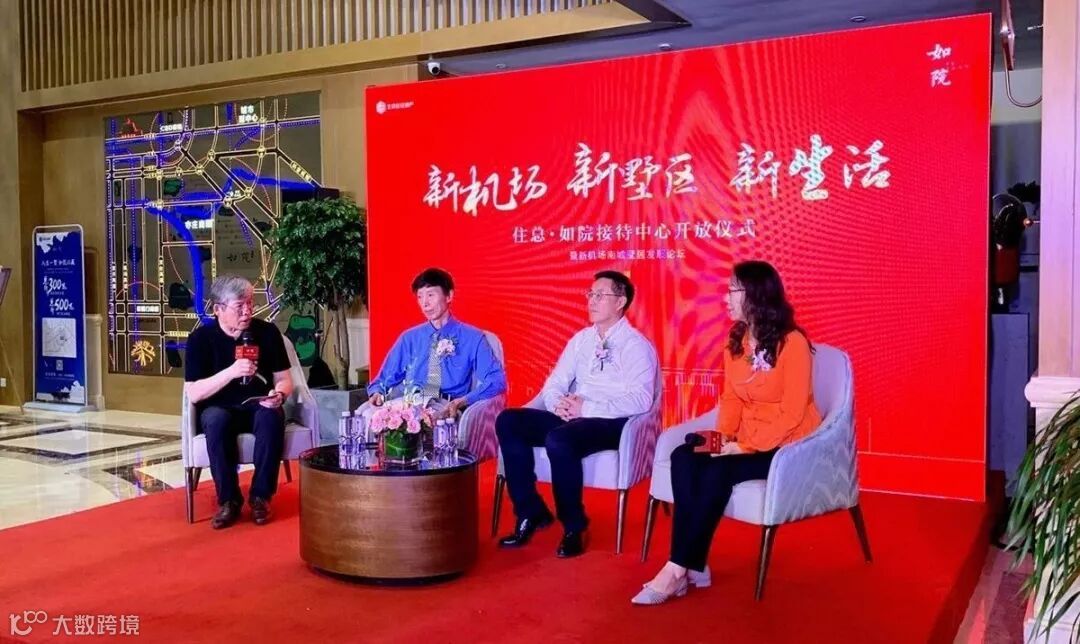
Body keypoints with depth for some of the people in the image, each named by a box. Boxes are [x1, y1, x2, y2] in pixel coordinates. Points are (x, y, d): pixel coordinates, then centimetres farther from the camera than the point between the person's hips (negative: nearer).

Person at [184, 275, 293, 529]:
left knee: (272, 417, -33)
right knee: (216, 420, -35)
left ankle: (261, 496, -20)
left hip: (259, 407, 1)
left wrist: (279, 394, -22)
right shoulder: (201, 338, -8)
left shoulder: (268, 332, -3)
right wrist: (231, 371, -28)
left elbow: (284, 379, 3)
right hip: (219, 410, -1)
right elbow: (193, 394, -14)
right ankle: (228, 499, -21)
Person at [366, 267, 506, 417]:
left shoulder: (473, 338, 10)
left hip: (445, 409, -3)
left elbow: (496, 380, -2)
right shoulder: (408, 338, 22)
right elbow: (384, 378, 23)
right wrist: (377, 393, -3)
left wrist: (462, 401, -18)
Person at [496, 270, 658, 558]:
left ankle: (574, 526, -14)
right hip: (570, 419, 7)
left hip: (611, 424, -7)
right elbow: (554, 383, 13)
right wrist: (558, 404, -11)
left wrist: (587, 408, -22)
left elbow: (640, 400, -17)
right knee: (508, 421, -13)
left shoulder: (637, 345, -5)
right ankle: (531, 512, -6)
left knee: (558, 439, -36)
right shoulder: (580, 339, 16)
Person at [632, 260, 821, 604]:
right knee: (684, 458, -20)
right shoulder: (736, 340, 7)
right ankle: (693, 564, -23)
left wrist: (746, 446, -22)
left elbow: (792, 413, -18)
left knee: (717, 472, -31)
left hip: (787, 446, -7)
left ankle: (678, 570, -22)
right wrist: (724, 436, -6)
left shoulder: (792, 343, -16)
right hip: (747, 441, 7)